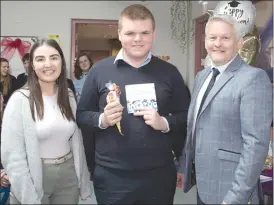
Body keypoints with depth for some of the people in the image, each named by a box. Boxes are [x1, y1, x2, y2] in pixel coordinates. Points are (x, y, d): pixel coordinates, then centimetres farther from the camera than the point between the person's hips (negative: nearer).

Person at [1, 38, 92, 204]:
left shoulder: (69, 97, 4)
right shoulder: (20, 100, -12)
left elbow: (76, 141, 8)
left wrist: (84, 182, 7)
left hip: (68, 176, 4)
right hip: (34, 179, -4)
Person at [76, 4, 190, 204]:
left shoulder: (169, 72, 2)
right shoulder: (99, 70, 1)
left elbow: (186, 117, 5)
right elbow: (81, 115, 4)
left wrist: (164, 123, -14)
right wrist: (102, 120, -15)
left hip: (159, 175, 1)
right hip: (111, 176, -1)